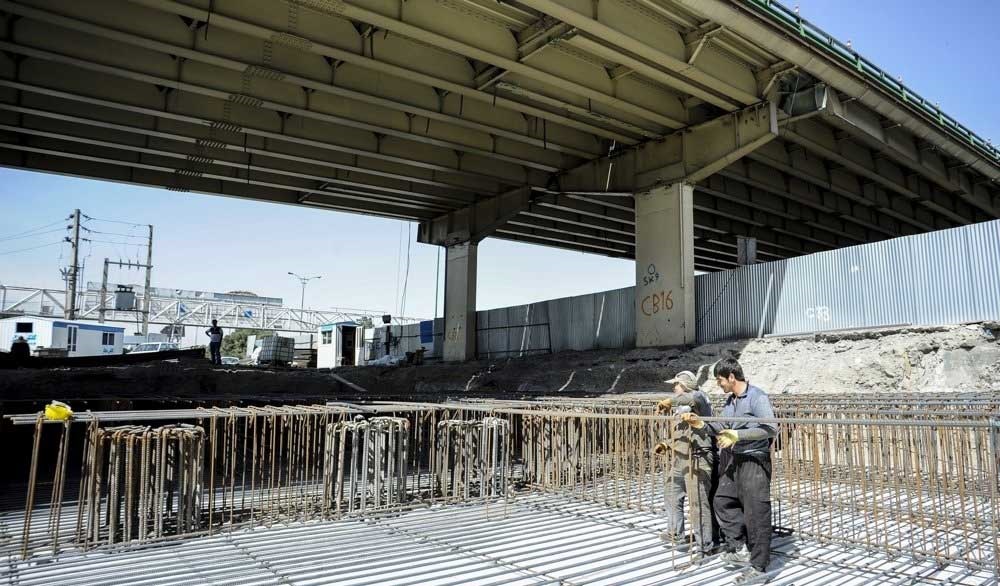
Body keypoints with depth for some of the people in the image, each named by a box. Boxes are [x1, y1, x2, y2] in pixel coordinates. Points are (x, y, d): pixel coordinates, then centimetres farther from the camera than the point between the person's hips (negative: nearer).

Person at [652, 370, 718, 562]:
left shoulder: (698, 397, -10)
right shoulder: (680, 408, 17)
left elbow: (693, 398, -37)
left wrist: (669, 401, -24)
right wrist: (666, 445, 9)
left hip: (697, 460, -10)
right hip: (680, 460, 10)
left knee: (698, 503, -6)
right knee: (673, 496, 20)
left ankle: (705, 546, 4)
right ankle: (676, 535, 37)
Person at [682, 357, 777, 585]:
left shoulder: (757, 397, -15)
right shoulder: (729, 401, 11)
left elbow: (771, 429, -24)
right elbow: (723, 429, 17)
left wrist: (738, 435, -26)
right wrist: (701, 423, 4)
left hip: (755, 461, -9)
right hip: (735, 460, 9)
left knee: (756, 513, -3)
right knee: (722, 501, 13)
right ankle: (740, 548, 23)